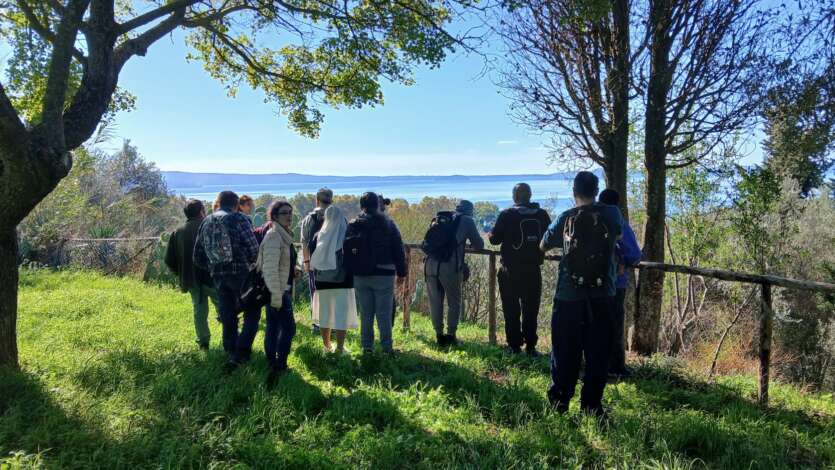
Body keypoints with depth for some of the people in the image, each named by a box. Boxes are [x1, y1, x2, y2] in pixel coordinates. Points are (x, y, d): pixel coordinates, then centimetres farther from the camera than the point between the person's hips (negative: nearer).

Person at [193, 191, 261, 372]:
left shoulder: (205, 222, 11)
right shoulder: (239, 219, -7)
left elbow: (198, 257, 12)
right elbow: (254, 248, -11)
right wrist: (250, 264, 8)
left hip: (218, 276, 5)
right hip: (240, 273, -5)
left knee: (228, 318, 13)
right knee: (252, 312, 6)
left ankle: (232, 353, 21)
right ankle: (241, 352, -5)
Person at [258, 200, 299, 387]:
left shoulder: (284, 235, 13)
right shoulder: (274, 236, -18)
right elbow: (270, 268, -23)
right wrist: (276, 295, -24)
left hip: (282, 290, 9)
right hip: (277, 291, -9)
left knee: (273, 328, 14)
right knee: (288, 327, -7)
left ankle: (273, 366, 23)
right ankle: (279, 367, 0)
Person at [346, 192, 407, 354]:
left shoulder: (352, 225, 3)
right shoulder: (388, 224, -2)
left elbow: (346, 250, 6)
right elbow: (399, 250, -1)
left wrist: (349, 272, 11)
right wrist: (401, 272, 5)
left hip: (360, 276, 2)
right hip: (384, 275, -2)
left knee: (365, 313, 10)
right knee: (384, 313, 2)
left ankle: (367, 346, 14)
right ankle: (387, 346, 4)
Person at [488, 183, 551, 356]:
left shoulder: (506, 215, -10)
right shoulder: (542, 215, -1)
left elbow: (494, 239, -7)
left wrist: (490, 235, 15)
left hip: (511, 270, -2)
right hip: (533, 269, 2)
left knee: (511, 309, 9)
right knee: (531, 309, 12)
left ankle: (514, 345, 12)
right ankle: (530, 346, 12)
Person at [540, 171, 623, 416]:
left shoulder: (566, 218, -2)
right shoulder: (611, 214, 0)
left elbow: (543, 246, 11)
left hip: (568, 296, 0)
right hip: (602, 297, 0)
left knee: (565, 352, 9)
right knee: (597, 353, 7)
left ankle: (559, 401, 15)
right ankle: (591, 405, 10)